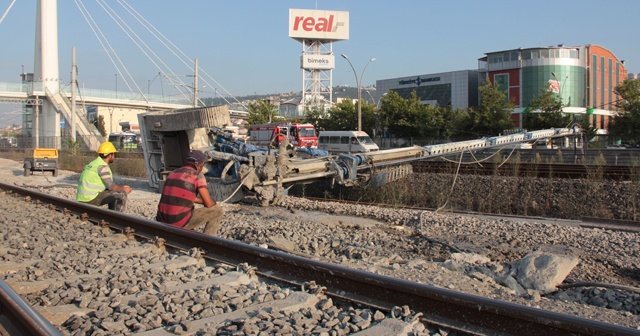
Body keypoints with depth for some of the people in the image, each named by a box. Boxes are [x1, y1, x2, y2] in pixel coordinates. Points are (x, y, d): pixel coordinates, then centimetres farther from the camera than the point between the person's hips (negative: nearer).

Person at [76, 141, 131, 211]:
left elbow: (108, 185, 22)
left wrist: (122, 187, 15)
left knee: (113, 193, 24)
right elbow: (111, 186, -15)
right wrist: (124, 189, 2)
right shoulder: (102, 166, -13)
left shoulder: (95, 163, 17)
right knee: (122, 194, -10)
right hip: (91, 199, -10)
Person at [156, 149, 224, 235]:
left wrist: (202, 201, 30)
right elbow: (209, 204, -3)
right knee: (217, 210, 6)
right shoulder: (198, 175, -6)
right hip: (180, 223, -7)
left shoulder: (173, 173, 14)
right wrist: (215, 203, 19)